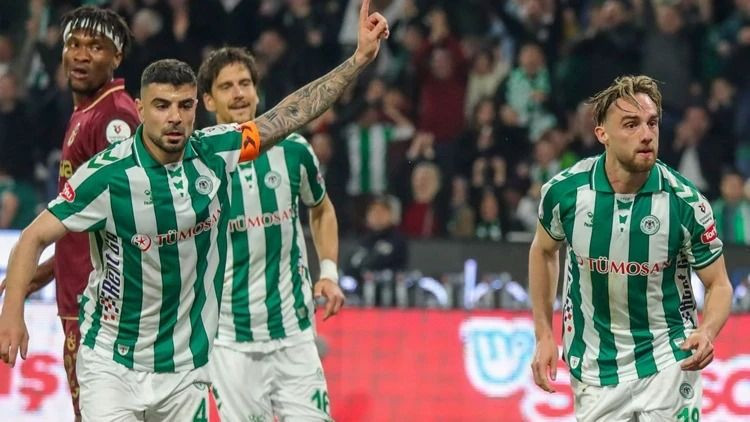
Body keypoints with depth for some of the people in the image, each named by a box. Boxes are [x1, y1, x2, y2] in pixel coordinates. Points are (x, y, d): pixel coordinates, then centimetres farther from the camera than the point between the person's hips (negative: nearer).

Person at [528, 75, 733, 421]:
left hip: (669, 362, -2)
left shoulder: (685, 202, -15)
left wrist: (707, 332, -25)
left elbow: (719, 284, -5)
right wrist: (544, 335, 7)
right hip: (595, 372, 2)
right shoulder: (565, 191, -11)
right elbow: (543, 250, 10)